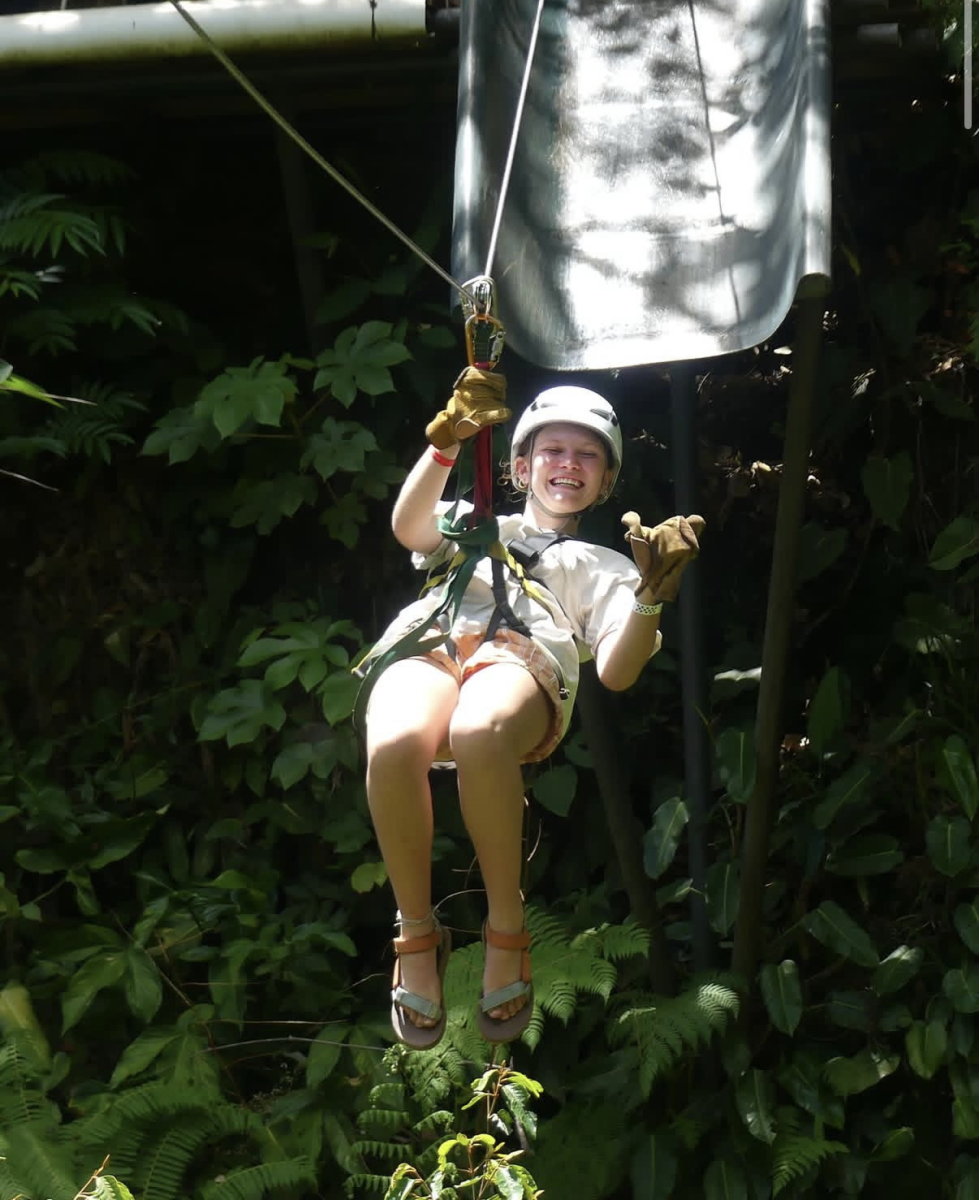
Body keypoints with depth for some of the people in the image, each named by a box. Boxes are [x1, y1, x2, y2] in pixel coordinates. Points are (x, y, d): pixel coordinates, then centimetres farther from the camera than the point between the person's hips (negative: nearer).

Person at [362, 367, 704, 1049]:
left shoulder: (603, 566, 36)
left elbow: (616, 672, 16)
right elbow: (410, 528, 13)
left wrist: (652, 595, -2)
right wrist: (447, 440, -2)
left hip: (525, 660, -1)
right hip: (429, 644, 1)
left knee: (479, 731, -42)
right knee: (393, 744, -38)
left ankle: (507, 930, -25)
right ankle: (418, 936, -19)